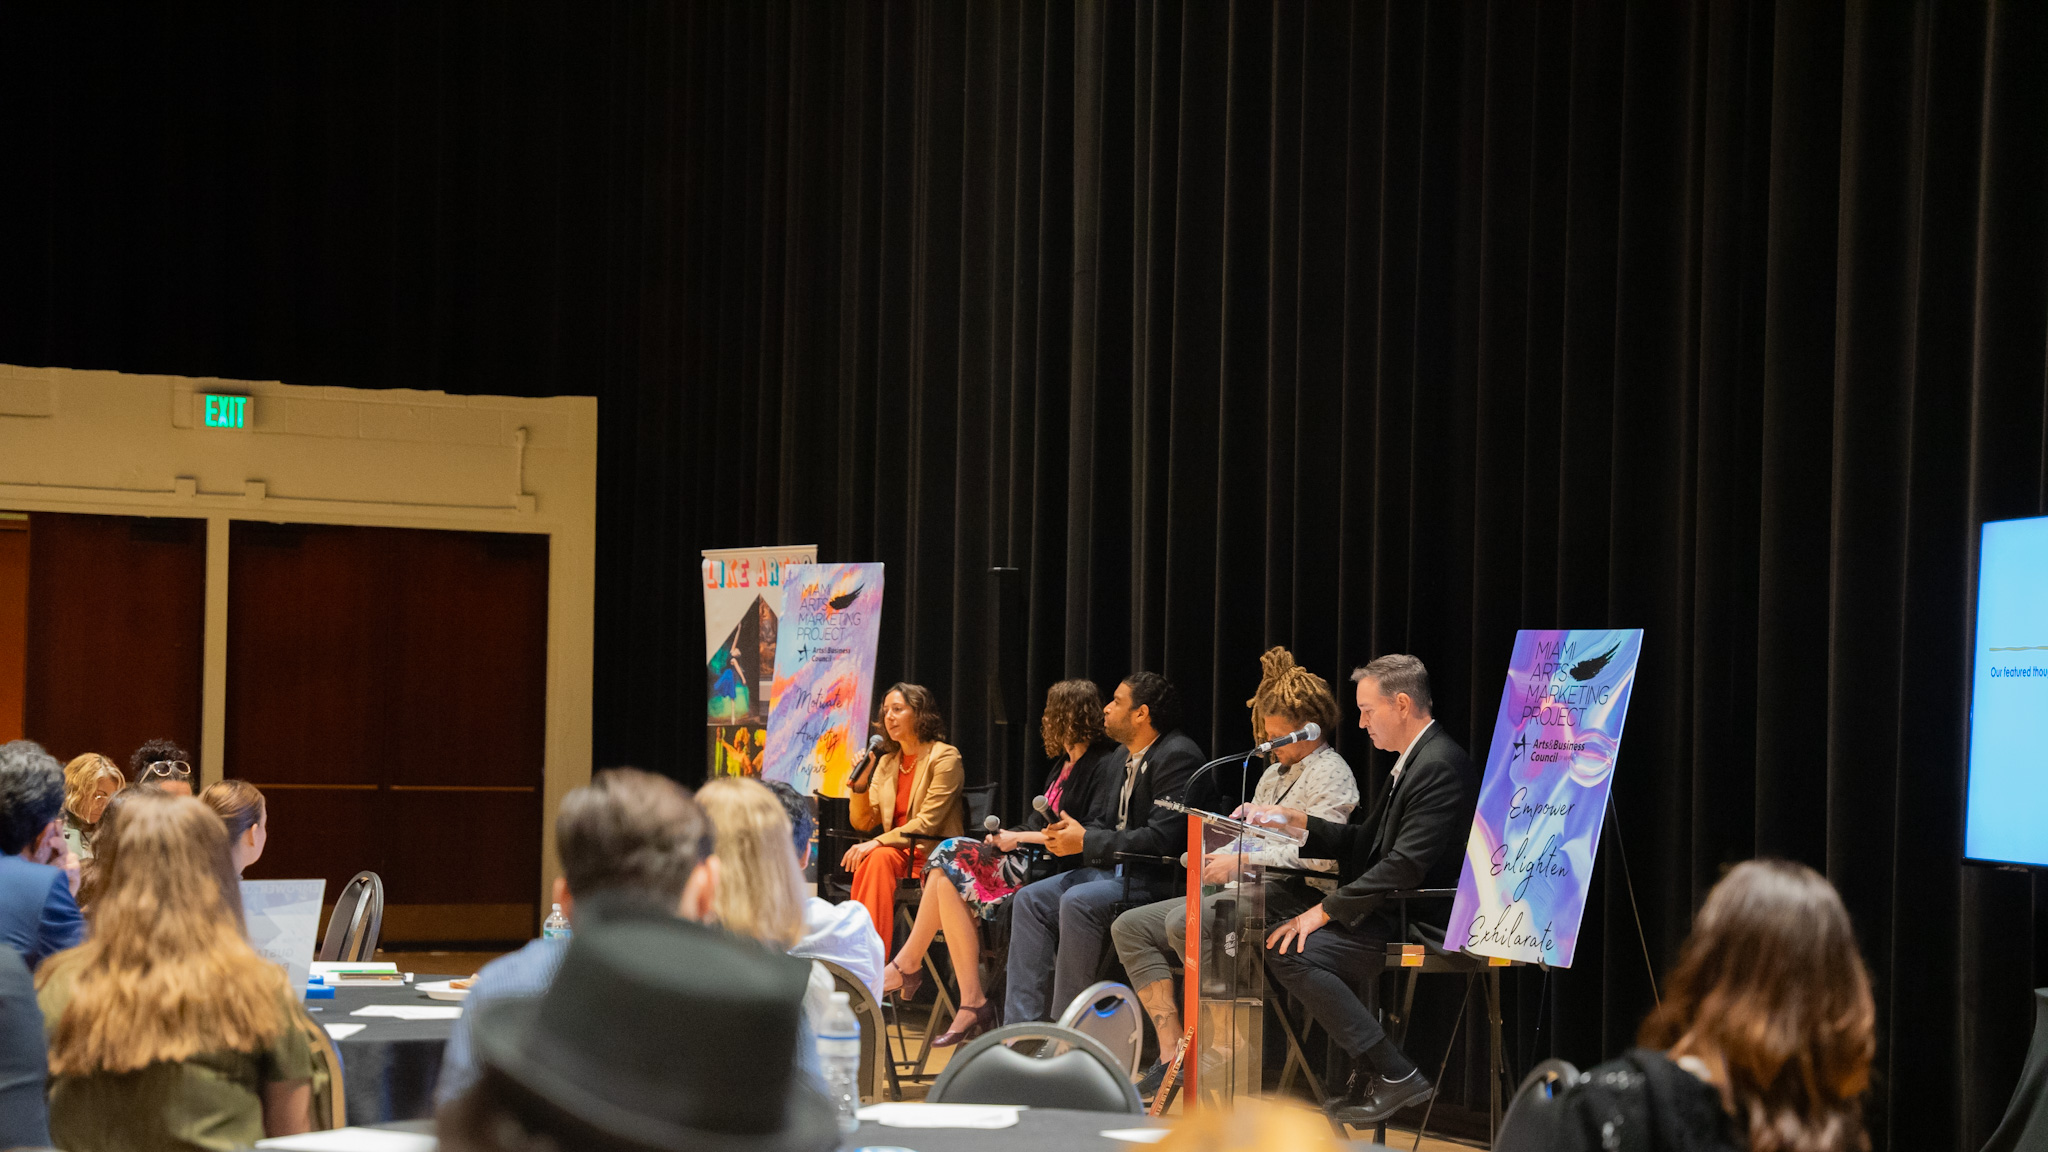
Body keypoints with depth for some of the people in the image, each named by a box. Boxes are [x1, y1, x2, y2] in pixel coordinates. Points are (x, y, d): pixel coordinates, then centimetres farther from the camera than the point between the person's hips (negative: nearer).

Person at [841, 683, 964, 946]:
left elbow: (927, 823, -14)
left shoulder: (945, 757, -5)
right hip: (899, 855, 5)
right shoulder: (886, 762, 16)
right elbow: (863, 822, 14)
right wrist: (860, 783, -3)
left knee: (878, 858, -33)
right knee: (875, 859, -31)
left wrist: (878, 843, -24)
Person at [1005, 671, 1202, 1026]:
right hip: (1114, 869, 10)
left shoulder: (1178, 756, -15)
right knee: (1030, 899, -3)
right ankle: (1022, 1028, -7)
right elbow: (1104, 825, 17)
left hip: (1157, 878, -10)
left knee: (1078, 901, -31)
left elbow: (1162, 839, -23)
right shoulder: (1122, 758, 16)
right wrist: (1072, 831, -8)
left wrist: (1086, 842, -19)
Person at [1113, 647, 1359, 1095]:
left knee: (1183, 921, -32)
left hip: (1294, 894, -10)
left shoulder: (1330, 774, -5)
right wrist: (1220, 855, 6)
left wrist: (1243, 860, -20)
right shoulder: (1273, 773, 25)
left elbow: (1322, 854, -19)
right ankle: (1171, 1051, -12)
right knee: (1131, 926, -1)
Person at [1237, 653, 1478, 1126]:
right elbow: (1366, 842, 22)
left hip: (1423, 924, -11)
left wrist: (1326, 910, -22)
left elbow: (1406, 864, -25)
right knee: (1275, 938, 12)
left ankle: (1394, 1075, -16)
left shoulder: (1440, 767, -18)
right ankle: (1367, 1070, 8)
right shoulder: (1414, 760, 16)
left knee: (1291, 952, -20)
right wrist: (1297, 821, 12)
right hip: (1398, 912, 11)